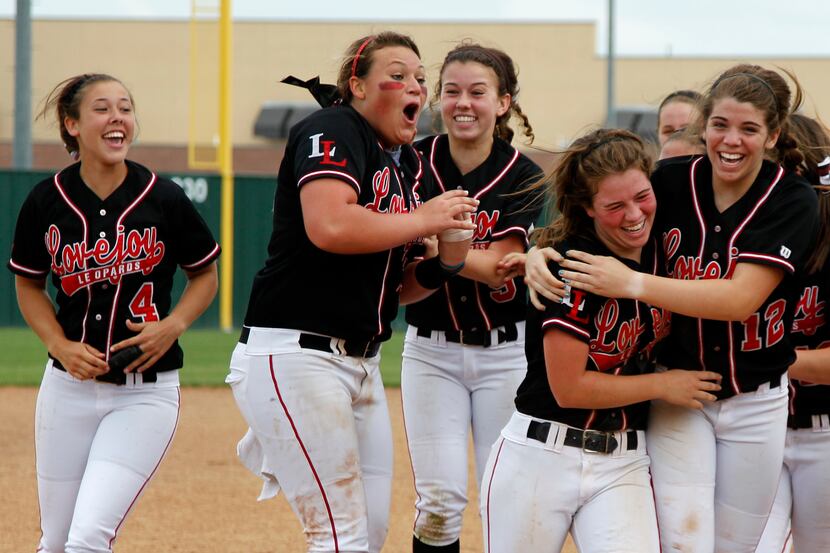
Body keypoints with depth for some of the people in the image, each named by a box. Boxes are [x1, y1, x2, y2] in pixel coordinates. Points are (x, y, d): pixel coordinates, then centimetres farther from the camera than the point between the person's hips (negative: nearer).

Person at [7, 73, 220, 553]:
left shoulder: (164, 198, -8)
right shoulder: (47, 201, -4)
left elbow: (206, 274, 7)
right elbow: (29, 285, 11)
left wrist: (172, 325, -11)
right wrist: (60, 345, -6)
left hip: (147, 392, -3)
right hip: (69, 387, 3)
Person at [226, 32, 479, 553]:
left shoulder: (408, 164, 16)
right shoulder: (332, 130, -9)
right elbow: (329, 227, -28)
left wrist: (447, 259, -1)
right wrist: (423, 219, -16)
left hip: (362, 365, 9)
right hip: (295, 356, -9)